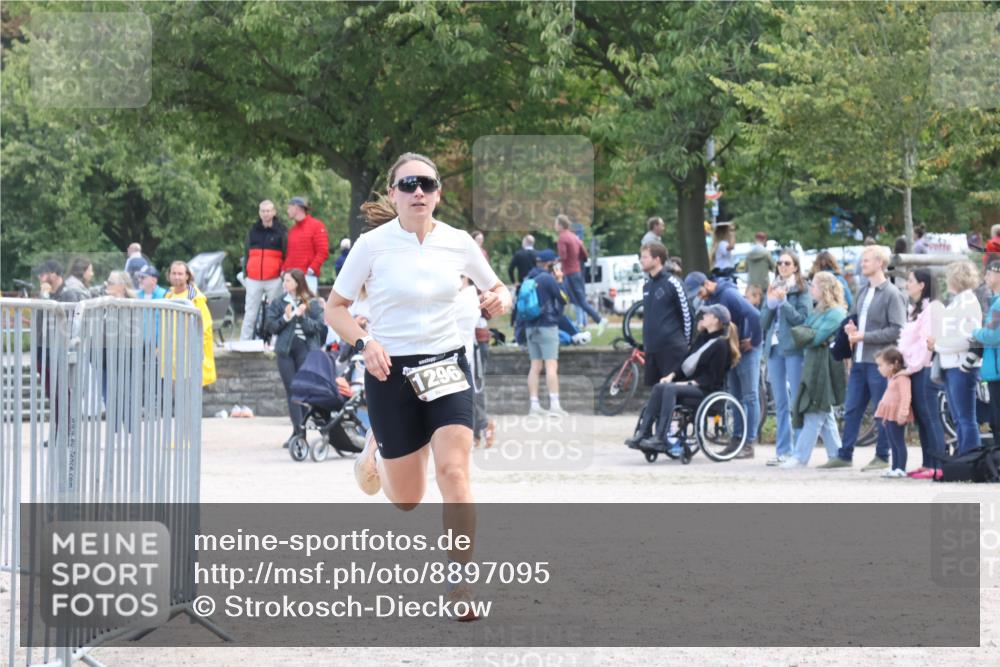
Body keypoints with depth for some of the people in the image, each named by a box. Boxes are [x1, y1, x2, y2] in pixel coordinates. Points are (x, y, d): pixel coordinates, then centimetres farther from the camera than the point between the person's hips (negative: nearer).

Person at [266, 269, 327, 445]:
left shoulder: (313, 304, 5)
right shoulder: (277, 304, 12)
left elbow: (319, 326, -3)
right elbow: (269, 326, 5)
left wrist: (302, 317, -14)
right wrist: (285, 318, -9)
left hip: (305, 349, -3)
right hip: (285, 350, 3)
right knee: (291, 390, 0)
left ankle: (302, 429, -1)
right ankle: (298, 429, -1)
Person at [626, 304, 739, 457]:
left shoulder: (721, 344, -10)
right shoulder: (703, 337, 17)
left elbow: (713, 378, -15)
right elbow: (687, 363, 18)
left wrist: (689, 383, -20)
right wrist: (672, 376, 2)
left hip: (707, 388, -8)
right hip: (691, 383, 8)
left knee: (670, 389, -31)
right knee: (659, 387, -16)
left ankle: (661, 438, -37)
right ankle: (643, 434, -26)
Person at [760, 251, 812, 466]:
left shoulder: (802, 291, 1)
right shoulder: (773, 289, 16)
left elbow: (802, 319, -8)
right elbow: (763, 322, 12)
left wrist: (783, 302, -15)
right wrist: (770, 303, -4)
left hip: (794, 349, -6)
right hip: (774, 348, 6)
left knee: (796, 401, -8)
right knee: (780, 403, 7)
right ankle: (783, 450, 10)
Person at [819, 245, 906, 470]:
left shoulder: (891, 294, -9)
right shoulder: (863, 292, 15)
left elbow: (897, 330, -15)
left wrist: (864, 336, -15)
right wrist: (851, 328, 3)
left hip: (879, 361, -8)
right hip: (859, 360, 8)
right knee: (851, 410, 9)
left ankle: (882, 457, 8)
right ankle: (844, 455, 14)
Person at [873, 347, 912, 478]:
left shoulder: (902, 378, -15)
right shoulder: (891, 378, 17)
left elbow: (905, 397, -25)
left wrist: (903, 413, -33)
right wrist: (883, 418, 26)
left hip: (896, 417, -10)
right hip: (888, 416, 10)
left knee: (898, 442, -7)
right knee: (892, 443, 12)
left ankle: (901, 469, -6)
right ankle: (895, 468, 17)